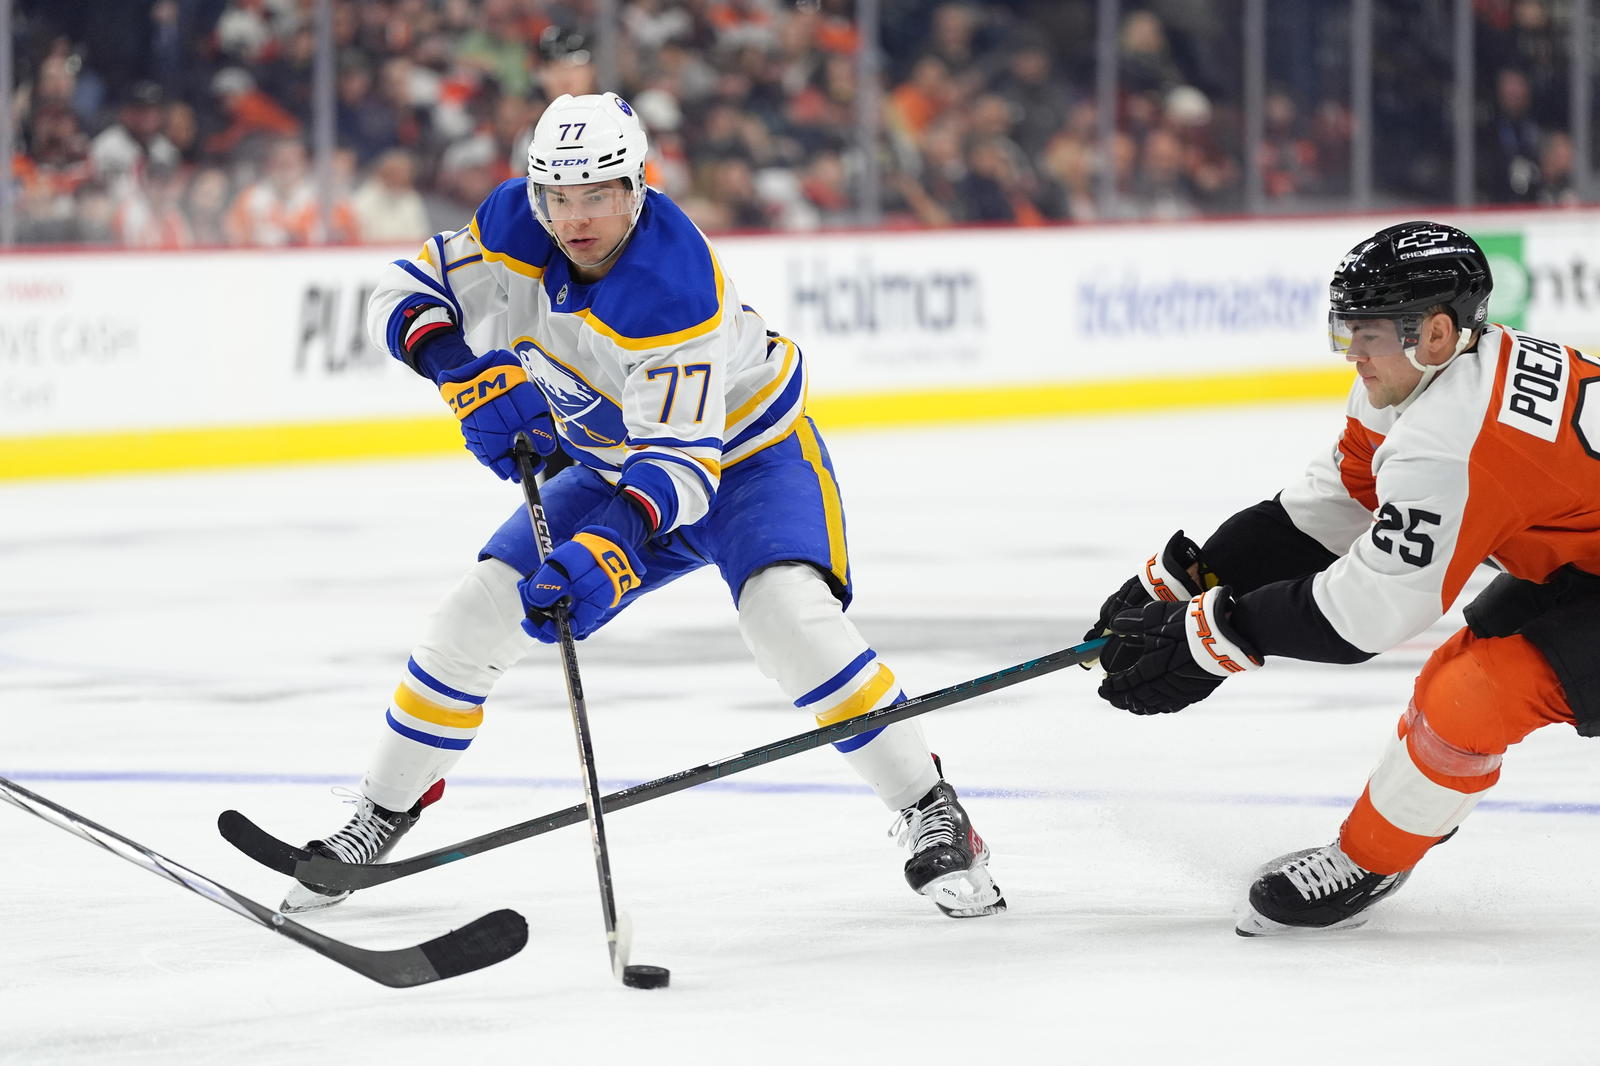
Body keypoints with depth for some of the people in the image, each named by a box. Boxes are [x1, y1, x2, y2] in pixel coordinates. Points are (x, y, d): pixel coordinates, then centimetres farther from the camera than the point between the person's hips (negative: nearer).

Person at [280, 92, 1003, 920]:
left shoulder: (675, 293, -36)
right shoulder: (516, 224, -19)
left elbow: (683, 460, -39)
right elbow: (406, 297, -11)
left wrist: (609, 551, -55)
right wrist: (469, 373, -31)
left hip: (747, 453, -6)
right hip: (620, 460, 6)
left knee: (789, 615, -32)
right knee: (480, 611, -3)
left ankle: (933, 819, -22)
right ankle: (380, 817, 16)